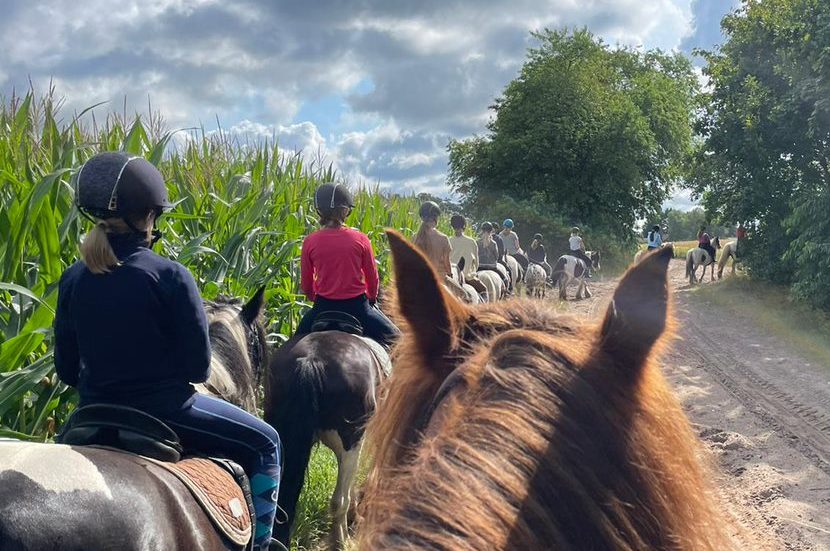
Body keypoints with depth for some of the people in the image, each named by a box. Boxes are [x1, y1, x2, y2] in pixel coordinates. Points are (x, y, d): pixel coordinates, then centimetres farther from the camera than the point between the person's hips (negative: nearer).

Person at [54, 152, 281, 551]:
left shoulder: (72, 279, -2)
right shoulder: (170, 277, -17)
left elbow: (67, 371, 4)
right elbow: (198, 368, -12)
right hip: (162, 413, -5)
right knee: (263, 444, 14)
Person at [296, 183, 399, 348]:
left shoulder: (310, 242, -5)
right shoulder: (360, 239, -7)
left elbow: (306, 283, 4)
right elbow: (372, 278, 1)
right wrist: (372, 298, 22)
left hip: (323, 306, 1)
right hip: (357, 306, -1)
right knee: (395, 340, 18)